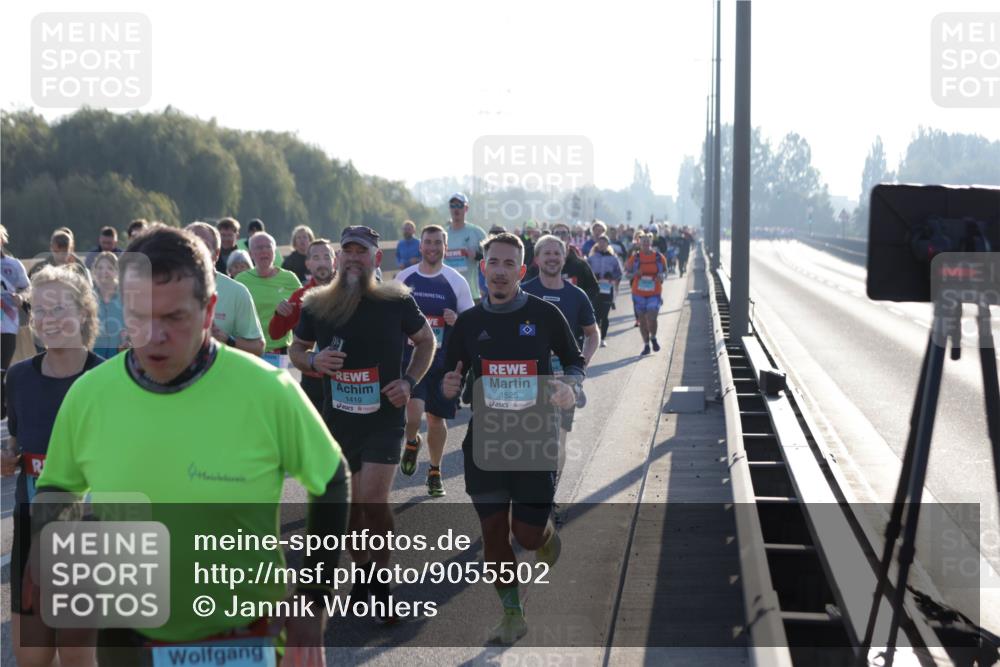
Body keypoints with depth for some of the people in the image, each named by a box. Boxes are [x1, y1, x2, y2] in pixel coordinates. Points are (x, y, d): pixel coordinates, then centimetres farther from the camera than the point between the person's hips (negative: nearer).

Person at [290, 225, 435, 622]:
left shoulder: (397, 302, -4)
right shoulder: (317, 305, 0)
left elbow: (426, 341, 9)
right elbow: (296, 349, 13)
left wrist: (410, 381, -6)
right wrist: (312, 360, -11)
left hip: (384, 416, -3)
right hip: (337, 419, 3)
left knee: (373, 500, -13)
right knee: (349, 504, 9)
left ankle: (381, 575, 6)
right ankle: (362, 570, 28)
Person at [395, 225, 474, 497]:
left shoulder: (456, 281, -1)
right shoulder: (404, 278, 3)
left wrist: (456, 319, -17)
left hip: (442, 361, 0)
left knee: (437, 418, 10)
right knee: (413, 414, -19)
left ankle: (435, 472, 30)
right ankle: (412, 443, 16)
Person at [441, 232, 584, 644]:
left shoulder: (545, 315, -2)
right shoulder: (468, 322, 4)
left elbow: (575, 364, 8)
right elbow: (450, 381, 12)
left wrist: (570, 388, -13)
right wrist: (449, 388, -11)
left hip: (536, 439, -2)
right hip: (485, 441, 2)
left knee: (528, 534, -5)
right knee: (493, 532, 2)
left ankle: (547, 536, 34)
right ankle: (512, 615, 18)